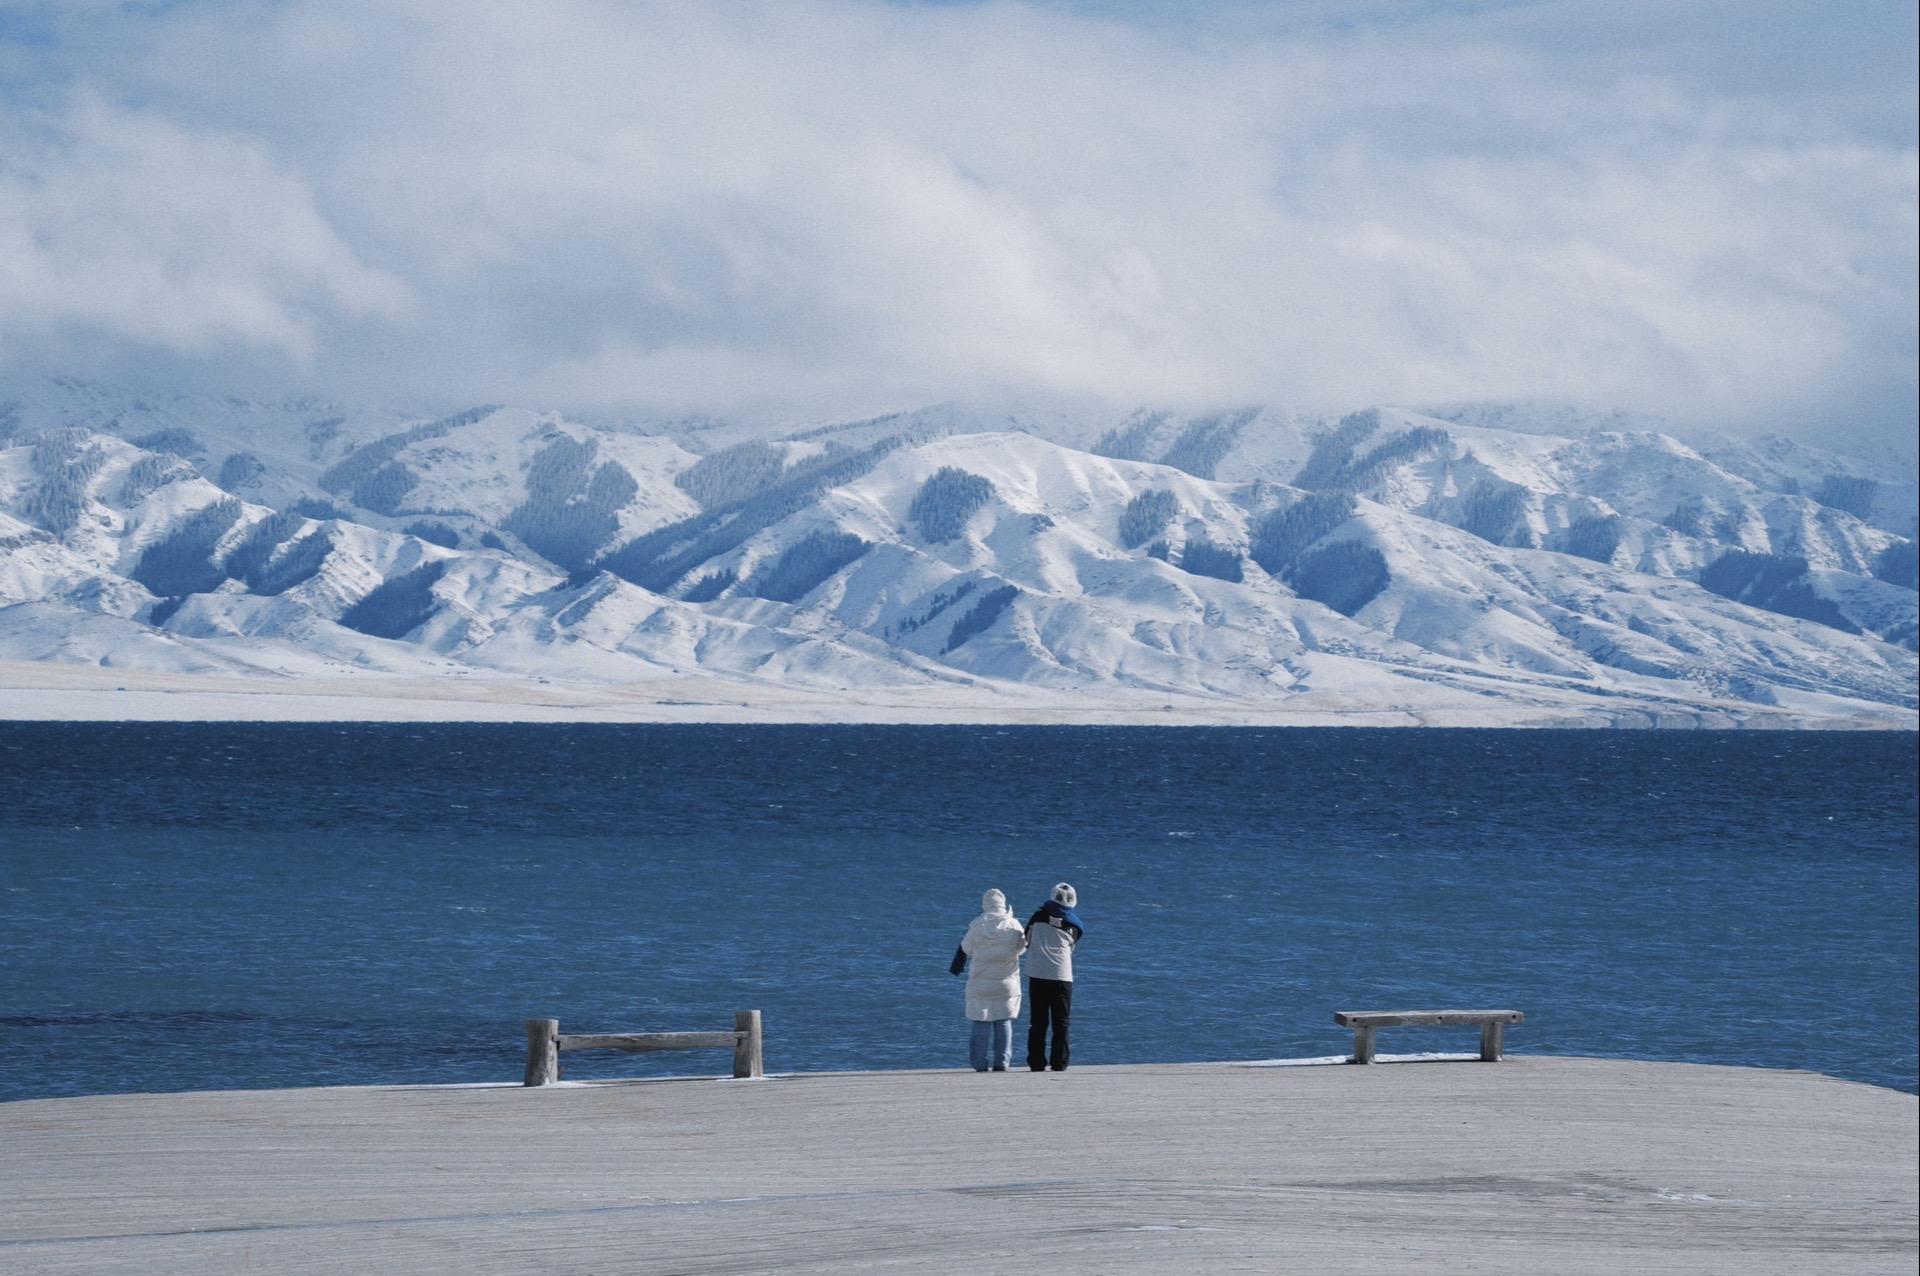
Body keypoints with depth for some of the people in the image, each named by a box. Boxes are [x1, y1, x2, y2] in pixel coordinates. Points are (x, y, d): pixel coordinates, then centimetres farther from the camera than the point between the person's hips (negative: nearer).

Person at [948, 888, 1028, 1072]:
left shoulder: (978, 925, -8)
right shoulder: (1014, 925, -3)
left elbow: (966, 948, 1)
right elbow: (1021, 948, 10)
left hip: (982, 982, -2)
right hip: (1007, 981, 2)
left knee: (981, 1022, 3)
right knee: (1004, 1021, 9)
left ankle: (981, 1063, 1)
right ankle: (1002, 1062, 6)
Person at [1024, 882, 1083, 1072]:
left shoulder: (1039, 915, 4)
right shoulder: (1075, 924, 6)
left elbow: (1027, 939, 14)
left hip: (1037, 974, 0)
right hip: (1062, 975, 0)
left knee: (1038, 1021, 4)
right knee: (1061, 1022, 6)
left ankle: (1037, 1062, 1)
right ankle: (1059, 1062, 1)